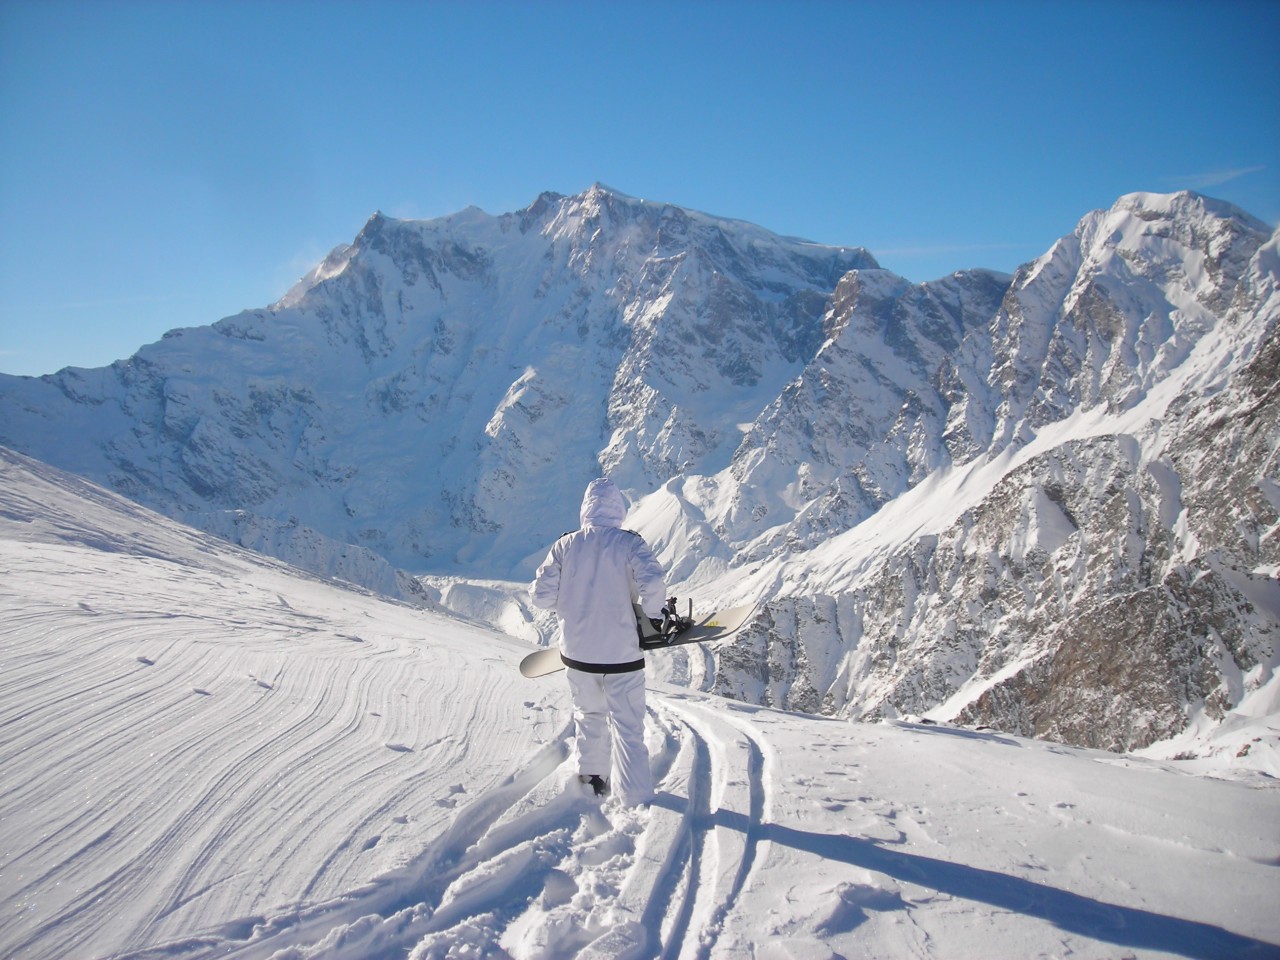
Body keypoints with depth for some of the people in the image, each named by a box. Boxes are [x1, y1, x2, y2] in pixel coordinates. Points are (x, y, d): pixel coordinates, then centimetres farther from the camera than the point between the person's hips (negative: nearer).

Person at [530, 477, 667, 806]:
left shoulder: (565, 545, -4)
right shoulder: (630, 543, -11)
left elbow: (541, 595, -4)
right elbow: (653, 585, -24)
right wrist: (652, 615, -5)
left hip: (577, 653, 3)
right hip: (622, 655, -3)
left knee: (589, 715, 25)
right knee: (627, 727, 7)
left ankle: (591, 777, 38)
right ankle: (637, 800, 8)